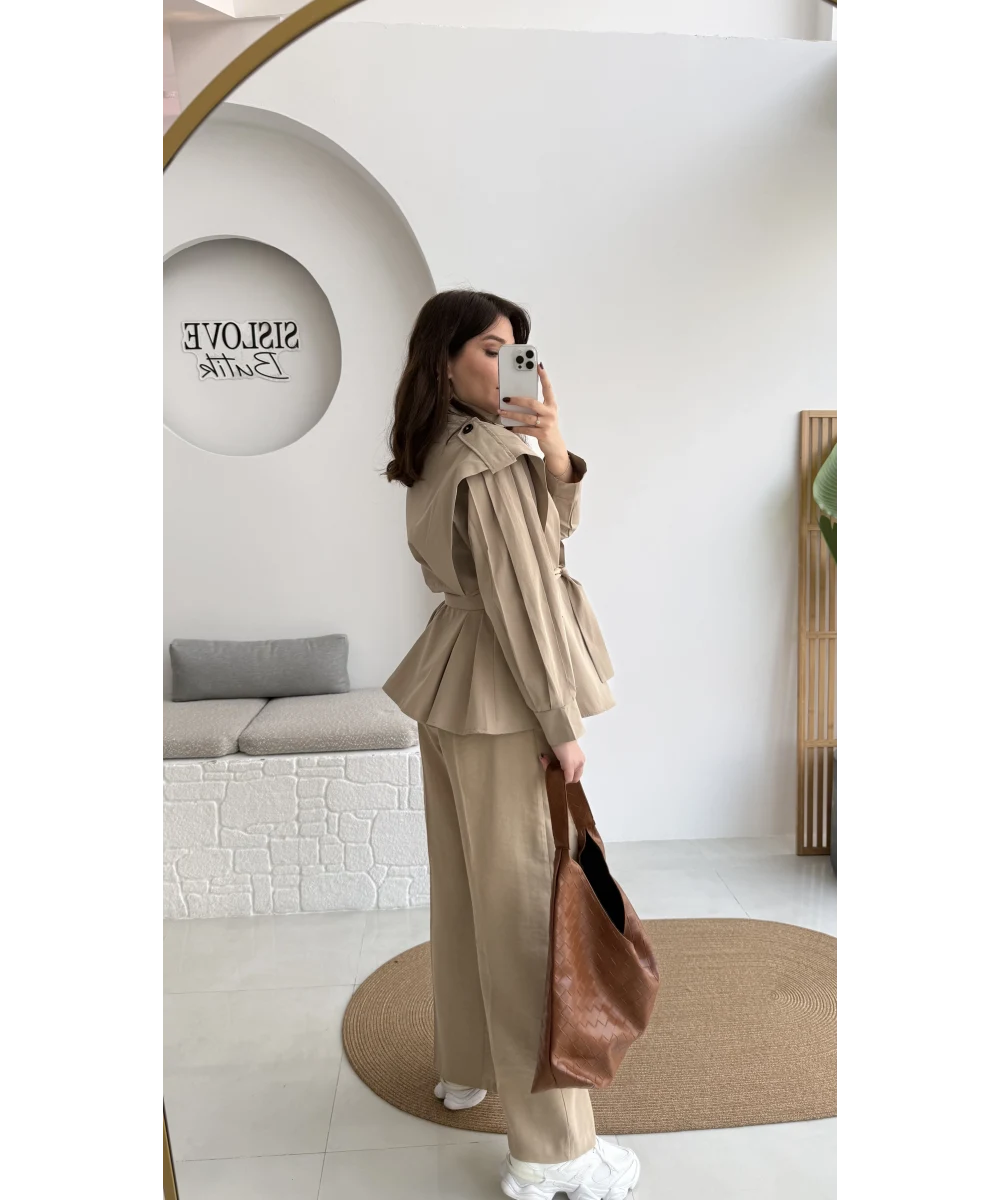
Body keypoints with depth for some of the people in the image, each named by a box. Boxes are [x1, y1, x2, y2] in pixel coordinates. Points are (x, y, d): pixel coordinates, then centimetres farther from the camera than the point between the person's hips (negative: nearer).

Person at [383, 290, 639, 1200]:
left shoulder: (432, 455, 12)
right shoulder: (492, 455, -16)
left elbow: (557, 529, 10)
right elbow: (519, 595, -19)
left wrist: (556, 456, -8)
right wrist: (563, 723, -14)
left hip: (450, 687, 9)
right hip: (503, 695, -9)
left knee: (465, 881, 19)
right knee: (526, 900, -3)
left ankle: (466, 1065, 38)